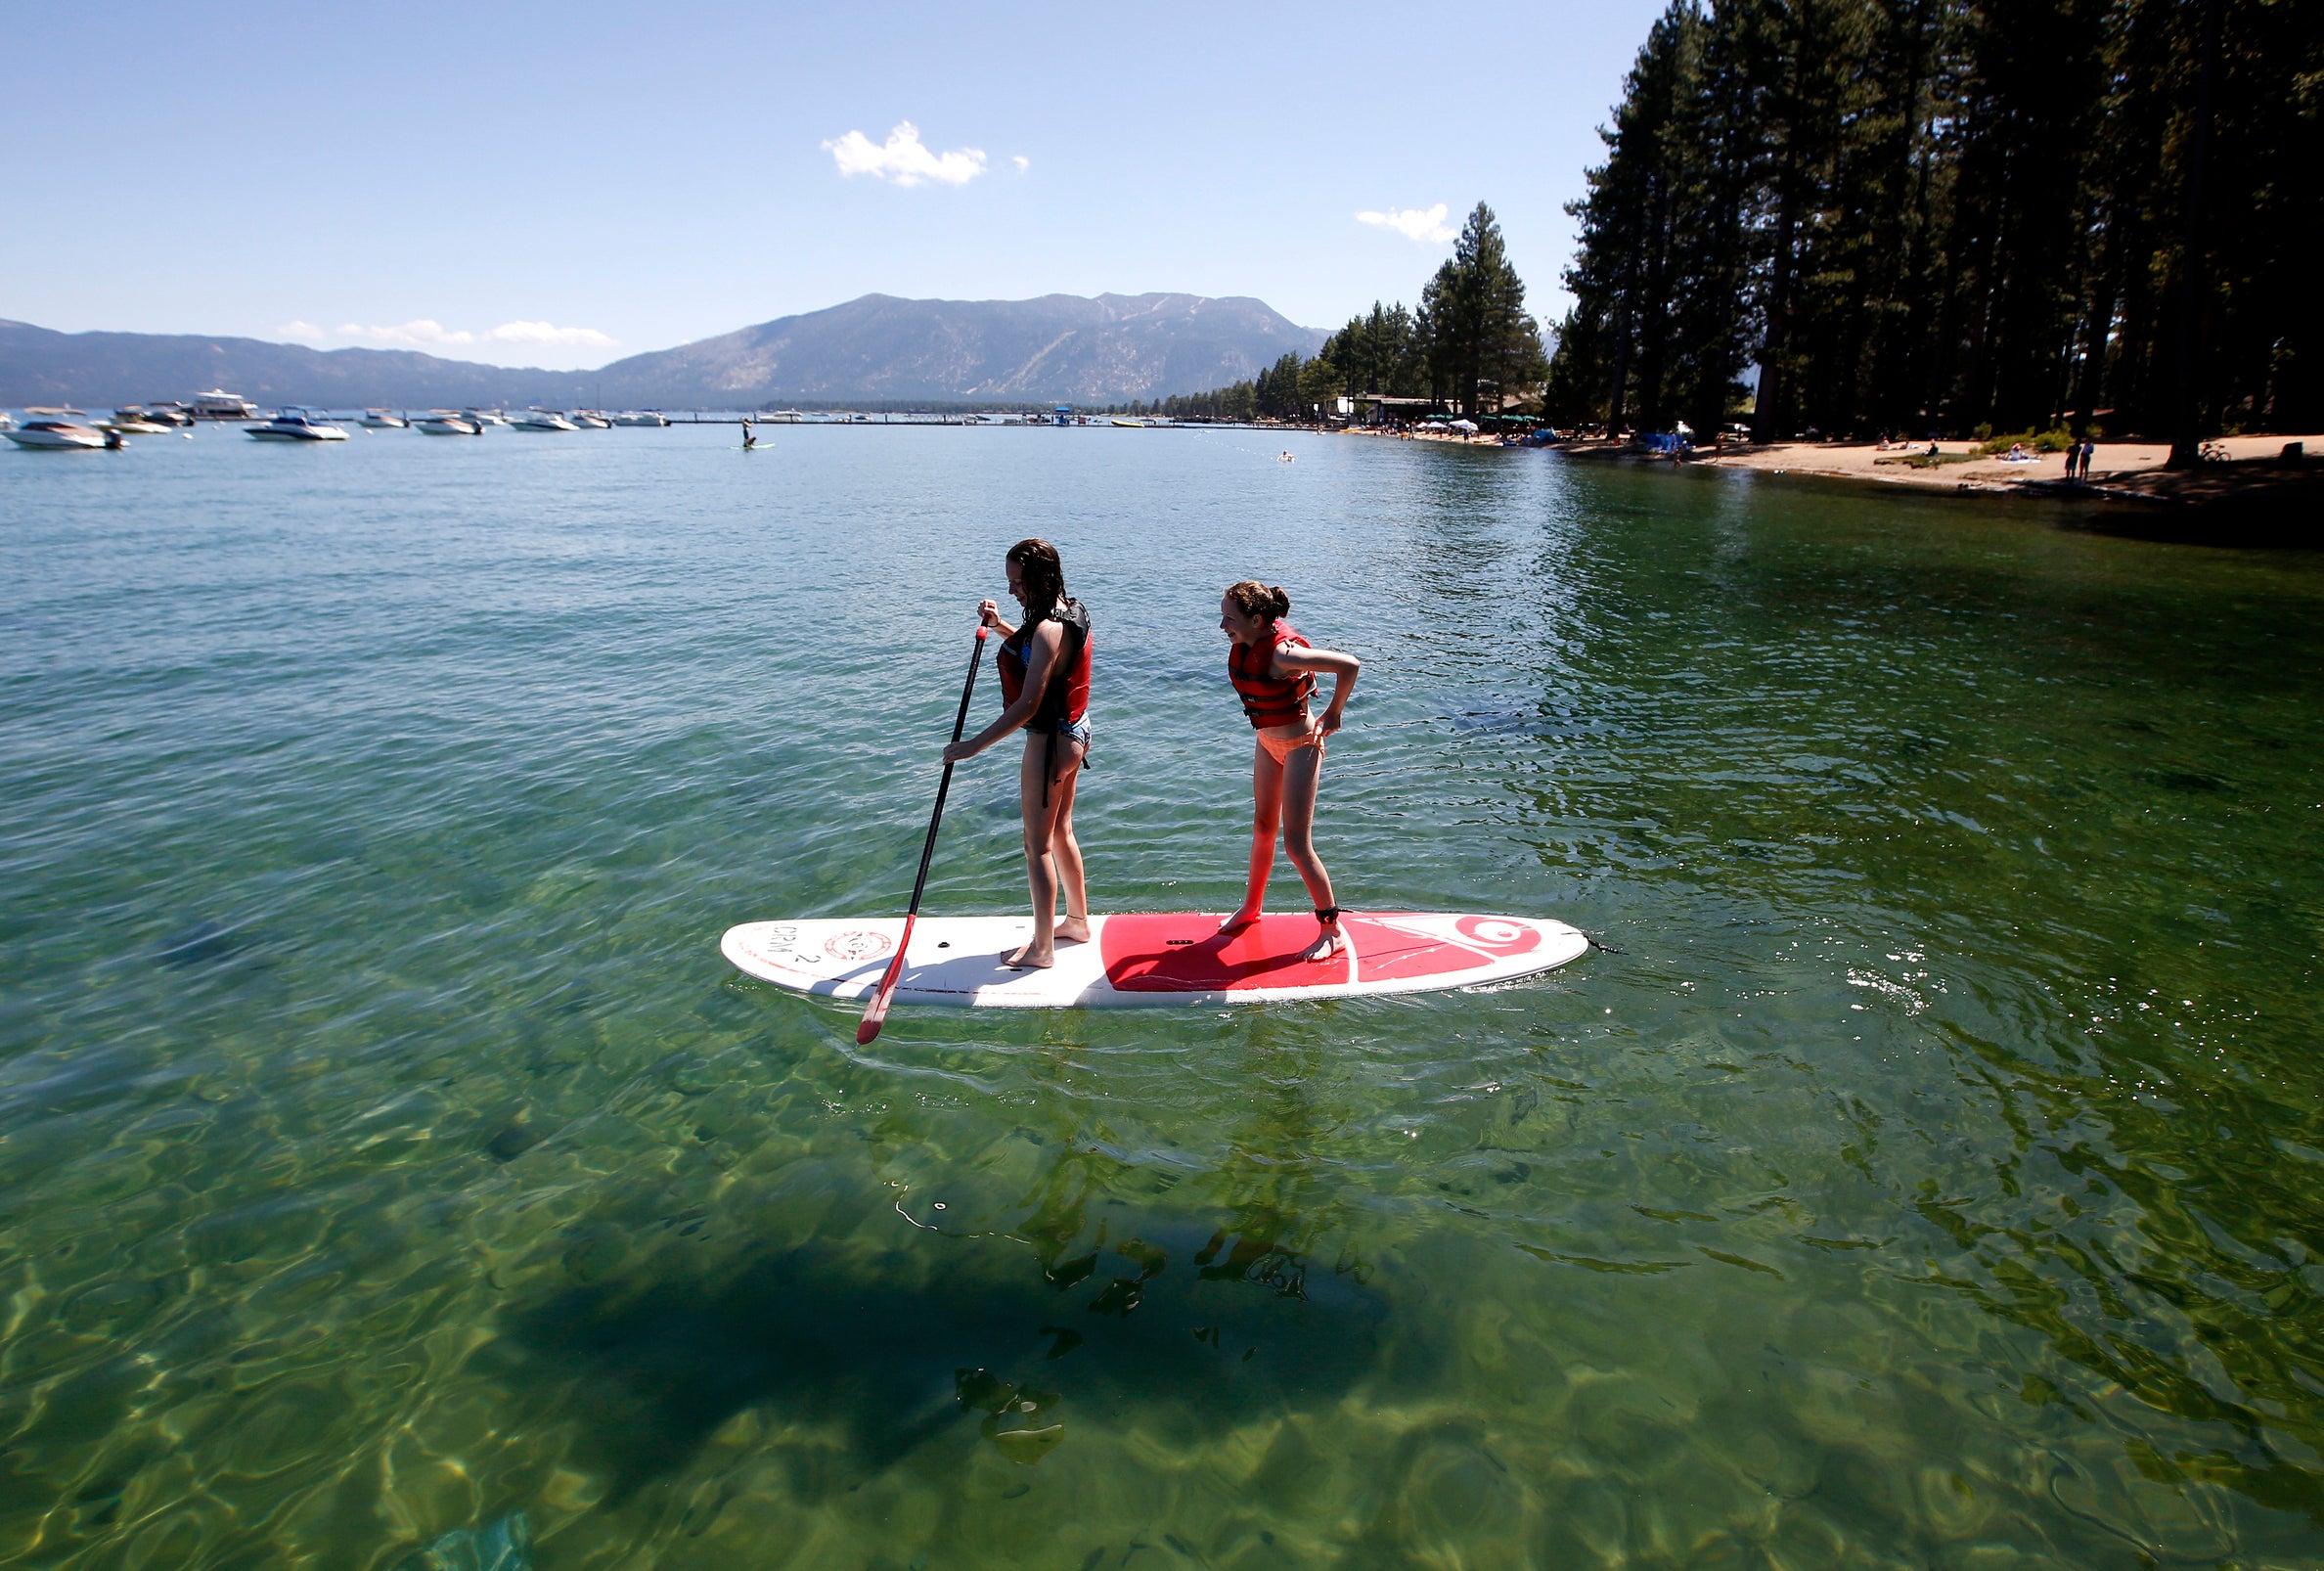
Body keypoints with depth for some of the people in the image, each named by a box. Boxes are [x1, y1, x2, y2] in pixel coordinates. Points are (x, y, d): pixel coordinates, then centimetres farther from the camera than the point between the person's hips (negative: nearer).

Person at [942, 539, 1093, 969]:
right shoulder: (1069, 612, 4)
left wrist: (974, 745, -28)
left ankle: (1042, 948, 13)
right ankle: (1078, 921, 37)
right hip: (1073, 733, 10)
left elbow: (1028, 704, -30)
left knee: (1037, 846, 2)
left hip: (1050, 741, -10)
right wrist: (999, 626, 9)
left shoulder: (1049, 629, -26)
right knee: (1060, 832, 22)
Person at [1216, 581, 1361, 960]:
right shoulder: (1243, 643, -7)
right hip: (1267, 743, 8)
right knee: (1263, 827, 21)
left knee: (1297, 844, -6)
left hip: (1300, 746, -8)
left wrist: (1332, 716, -18)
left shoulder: (1282, 653, -30)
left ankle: (1332, 931, 8)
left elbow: (1349, 665, -31)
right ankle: (1251, 907, 39)